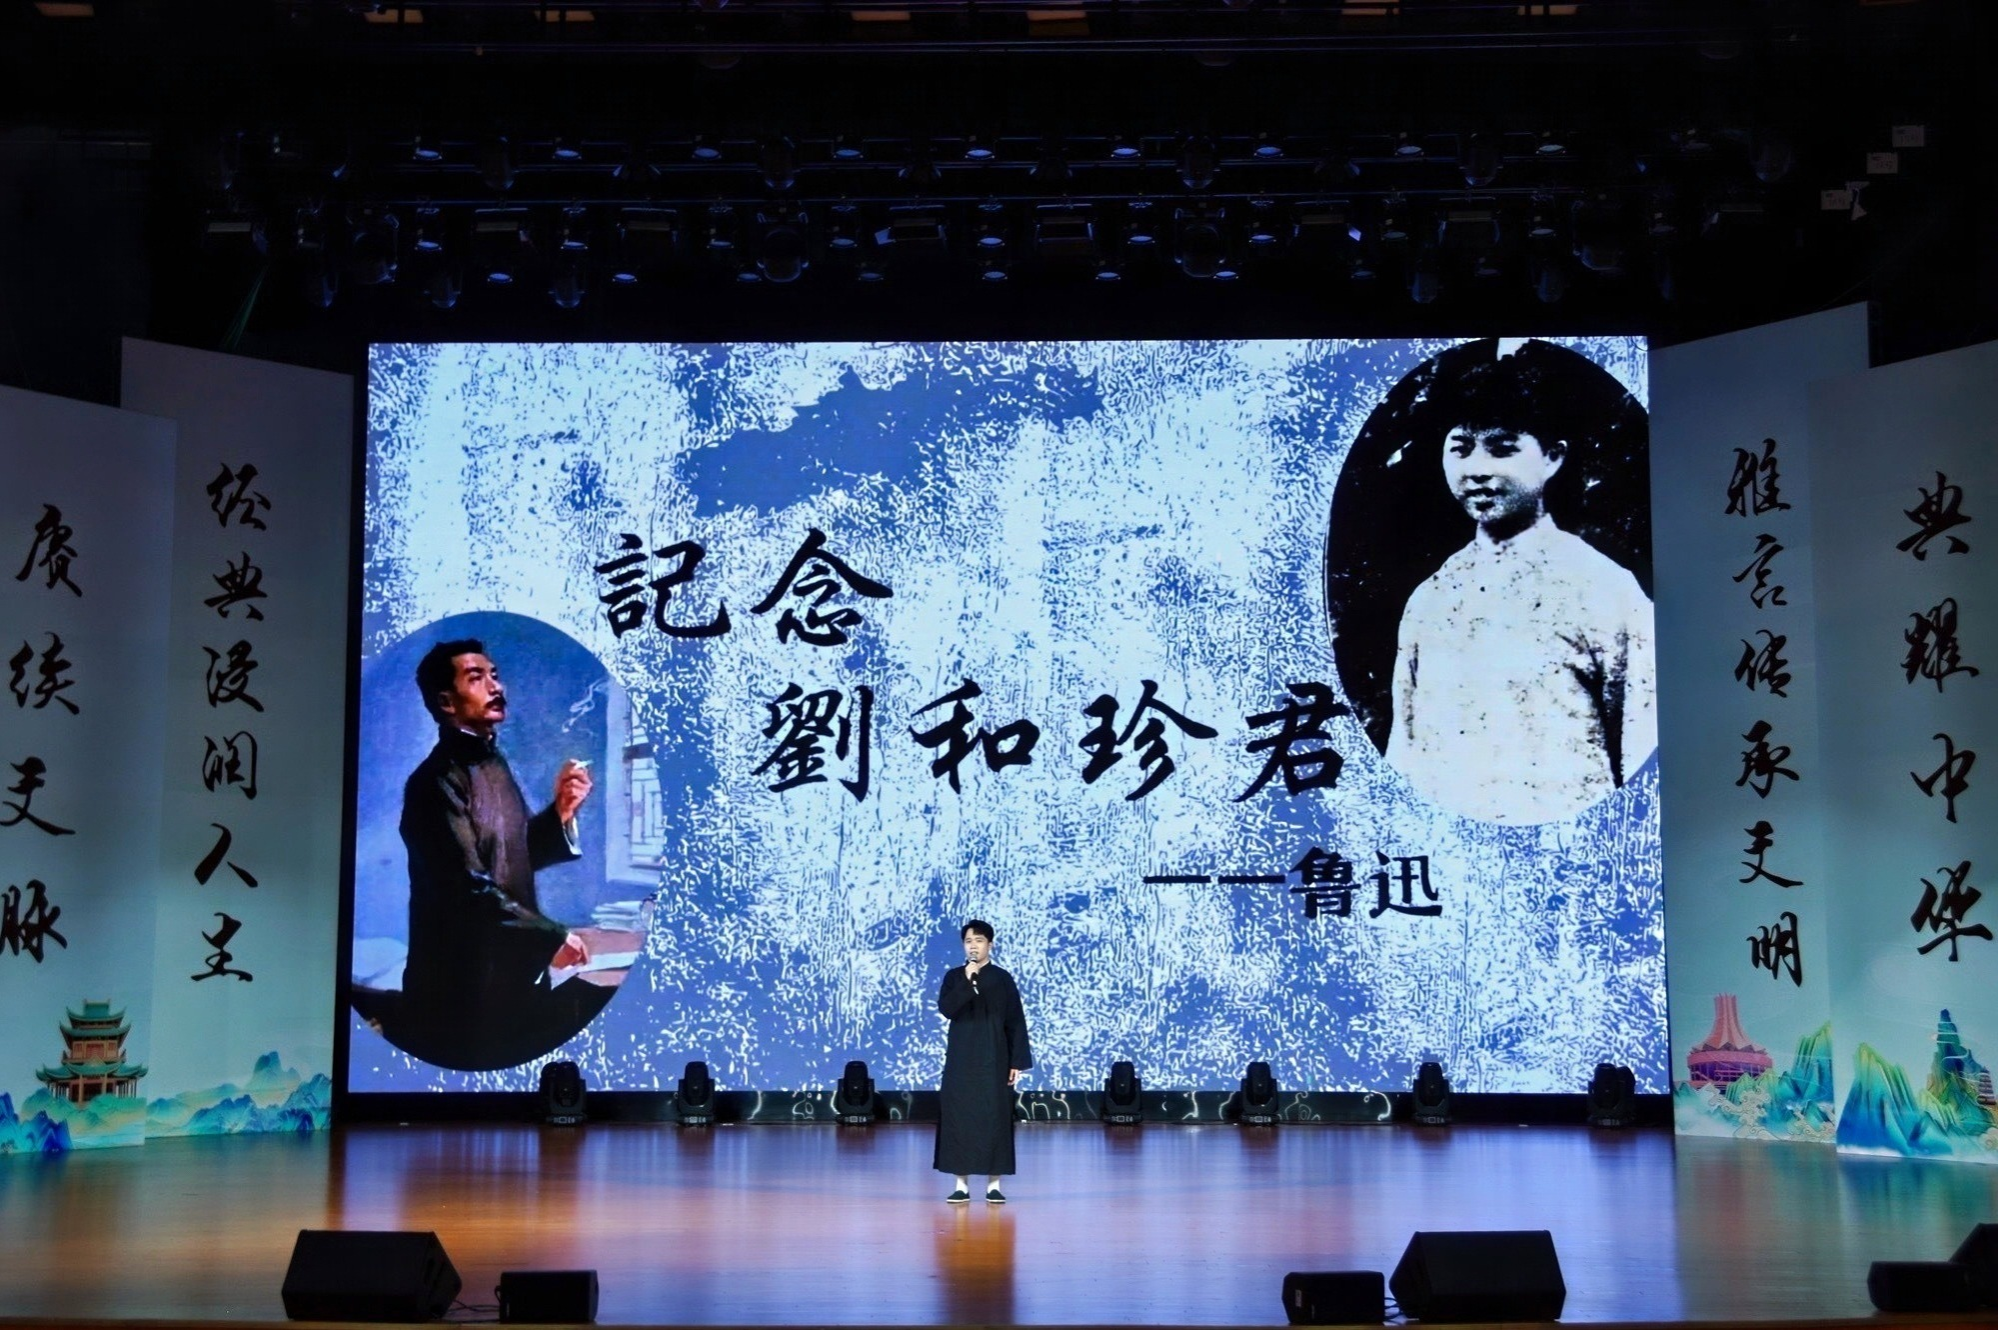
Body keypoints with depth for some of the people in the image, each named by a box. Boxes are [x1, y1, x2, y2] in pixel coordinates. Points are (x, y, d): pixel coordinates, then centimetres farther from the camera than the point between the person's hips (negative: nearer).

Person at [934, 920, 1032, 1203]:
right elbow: (946, 1008, -12)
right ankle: (962, 1183, 5)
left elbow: (1016, 1022, 1)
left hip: (993, 1057, -1)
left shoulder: (1002, 979, 2)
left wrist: (1018, 1061, -4)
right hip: (962, 1057, 1)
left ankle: (994, 1184, 5)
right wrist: (967, 981, -21)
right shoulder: (954, 977, 5)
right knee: (959, 1116, -1)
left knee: (994, 1116, -1)